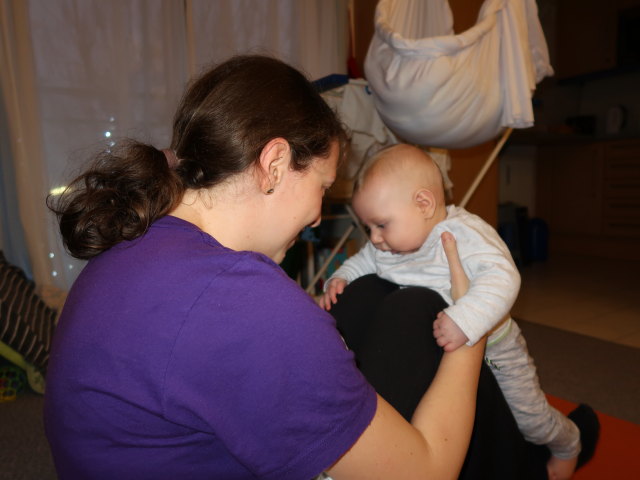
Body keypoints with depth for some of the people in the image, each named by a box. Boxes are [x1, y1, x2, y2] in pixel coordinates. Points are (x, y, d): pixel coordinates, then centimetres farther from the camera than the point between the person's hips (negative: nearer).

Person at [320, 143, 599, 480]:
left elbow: (502, 278, -41)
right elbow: (359, 263, 7)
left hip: (492, 348, -5)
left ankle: (568, 445, 46)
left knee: (529, 416, 10)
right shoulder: (382, 249, -9)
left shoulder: (465, 234, -30)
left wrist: (464, 321, -53)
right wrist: (339, 281, -14)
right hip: (434, 352, 6)